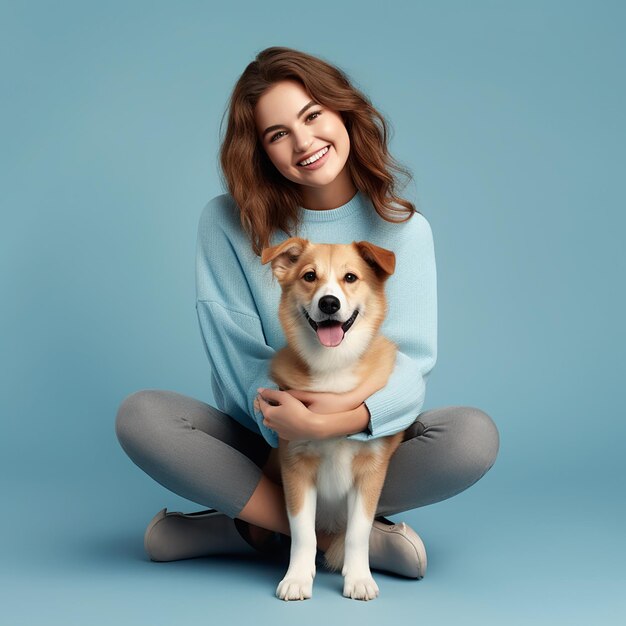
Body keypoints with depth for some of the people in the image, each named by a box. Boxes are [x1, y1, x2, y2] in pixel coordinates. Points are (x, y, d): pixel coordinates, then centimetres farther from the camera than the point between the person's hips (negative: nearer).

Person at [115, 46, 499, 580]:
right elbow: (239, 356, -8)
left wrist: (339, 420, -33)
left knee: (475, 435, -28)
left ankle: (258, 528, -18)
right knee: (141, 415, -26)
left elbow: (411, 362, -12)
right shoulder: (229, 224, -4)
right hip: (260, 443, 0)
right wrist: (285, 425, -27)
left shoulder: (401, 227, -4)